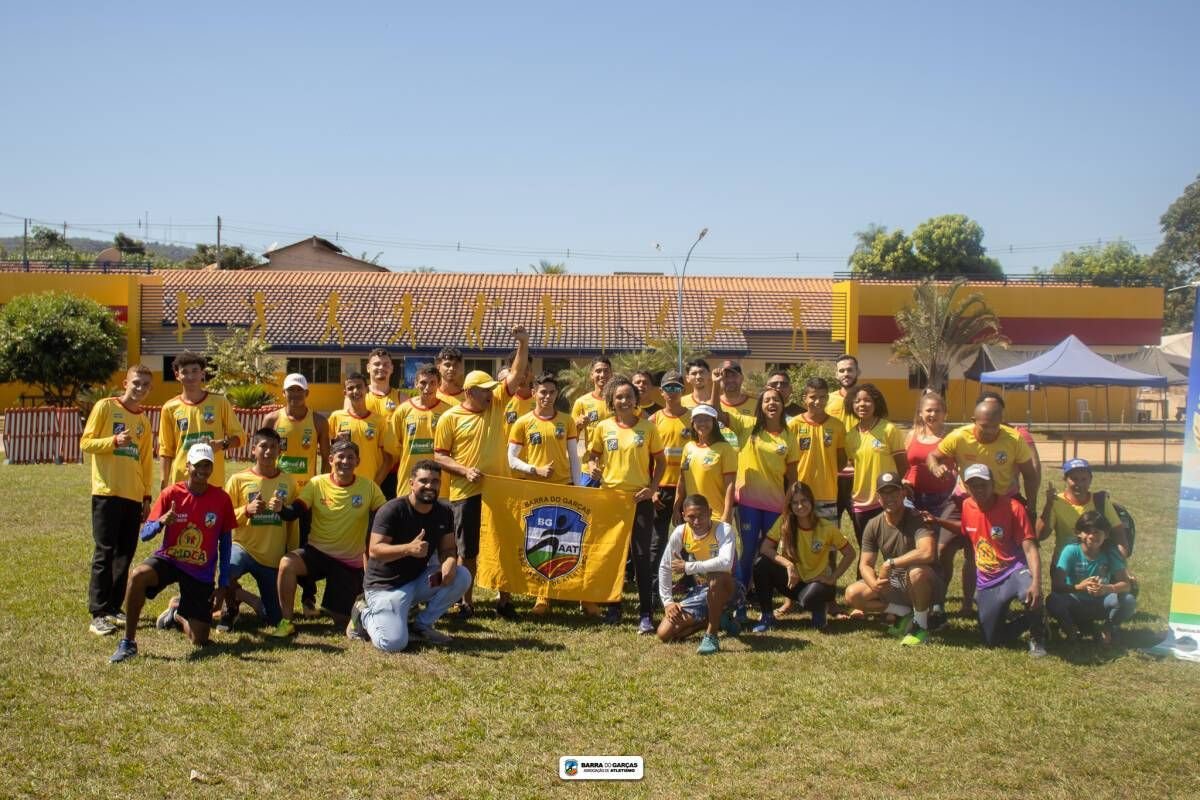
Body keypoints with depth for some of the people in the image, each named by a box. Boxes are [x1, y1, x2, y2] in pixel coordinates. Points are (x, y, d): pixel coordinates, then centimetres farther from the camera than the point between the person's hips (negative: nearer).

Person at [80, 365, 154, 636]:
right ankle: (98, 614, -4)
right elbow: (85, 442, -5)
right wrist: (114, 441, -21)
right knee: (104, 553, -7)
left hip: (133, 496, 6)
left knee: (125, 554, 7)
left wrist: (147, 496, 14)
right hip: (107, 492, -6)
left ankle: (114, 608, 17)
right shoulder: (105, 407, -1)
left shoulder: (144, 420, 15)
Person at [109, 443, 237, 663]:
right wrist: (162, 522, -30)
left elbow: (225, 540, 5)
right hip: (168, 560, -1)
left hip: (201, 572, 1)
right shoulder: (171, 493, -7)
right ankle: (128, 643, -22)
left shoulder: (221, 498, -5)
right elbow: (144, 535, -7)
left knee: (199, 641, -4)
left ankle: (177, 608, 31)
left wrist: (223, 581, 3)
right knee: (137, 575, -37)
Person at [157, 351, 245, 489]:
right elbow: (165, 450, 8)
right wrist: (164, 483, 2)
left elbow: (239, 436, 6)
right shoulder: (170, 408, 4)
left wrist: (222, 444, -14)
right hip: (180, 482, 0)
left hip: (213, 482, 0)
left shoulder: (219, 402, 2)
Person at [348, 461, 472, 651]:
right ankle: (364, 615, 9)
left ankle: (422, 625, 2)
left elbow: (448, 548, 2)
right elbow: (374, 550, -24)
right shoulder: (393, 510, -19)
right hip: (386, 586, -6)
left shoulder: (444, 511, 1)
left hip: (418, 580, 6)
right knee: (394, 643, -25)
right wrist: (409, 549, -40)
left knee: (462, 577, -16)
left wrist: (450, 563, -23)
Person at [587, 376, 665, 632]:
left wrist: (653, 487, -9)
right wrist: (594, 467, -9)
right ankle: (613, 607, 24)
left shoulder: (647, 427, 0)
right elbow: (593, 455, 13)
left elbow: (660, 461, 5)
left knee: (641, 556, -4)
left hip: (640, 498, -2)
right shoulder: (603, 427, 3)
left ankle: (645, 614, 1)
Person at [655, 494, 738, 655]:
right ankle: (717, 620, 14)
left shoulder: (723, 530, -23)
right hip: (699, 591, 5)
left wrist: (688, 567, -34)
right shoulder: (680, 533, -10)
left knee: (717, 575, -41)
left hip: (724, 591, -5)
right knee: (664, 634, -7)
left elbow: (725, 563, -42)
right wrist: (668, 601, -4)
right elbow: (664, 567, 1)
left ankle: (711, 636, -24)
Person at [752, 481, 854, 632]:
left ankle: (819, 609, 2)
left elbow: (849, 554, -5)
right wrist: (788, 564, -29)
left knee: (808, 599, -38)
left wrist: (832, 578, -13)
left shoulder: (827, 528, -14)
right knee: (761, 564, -24)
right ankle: (767, 616, -8)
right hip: (794, 581, 3)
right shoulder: (784, 522, -11)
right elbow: (764, 549, -16)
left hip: (818, 581, -2)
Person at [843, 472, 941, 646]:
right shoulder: (873, 526, -4)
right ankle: (904, 613, 3)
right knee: (852, 594, -14)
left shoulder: (917, 520, -21)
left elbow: (928, 553, -39)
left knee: (918, 572, -40)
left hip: (922, 586, -5)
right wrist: (873, 584, -28)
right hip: (892, 584, 5)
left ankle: (921, 625, -15)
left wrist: (890, 563, -31)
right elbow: (865, 565, -4)